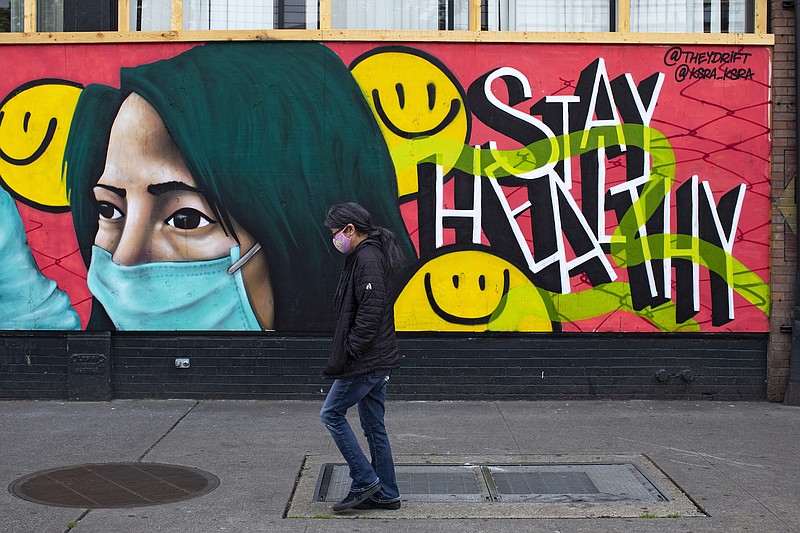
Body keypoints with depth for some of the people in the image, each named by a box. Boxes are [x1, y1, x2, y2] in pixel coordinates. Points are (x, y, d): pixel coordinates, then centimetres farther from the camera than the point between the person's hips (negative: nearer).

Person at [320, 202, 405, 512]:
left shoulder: (367, 260, -18)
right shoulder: (369, 255, 15)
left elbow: (369, 315, -25)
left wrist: (345, 355, -20)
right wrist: (345, 355, 18)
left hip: (366, 362, -10)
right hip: (378, 361, 10)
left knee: (332, 414, 0)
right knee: (374, 426, 13)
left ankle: (365, 481, 3)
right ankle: (386, 495, 20)